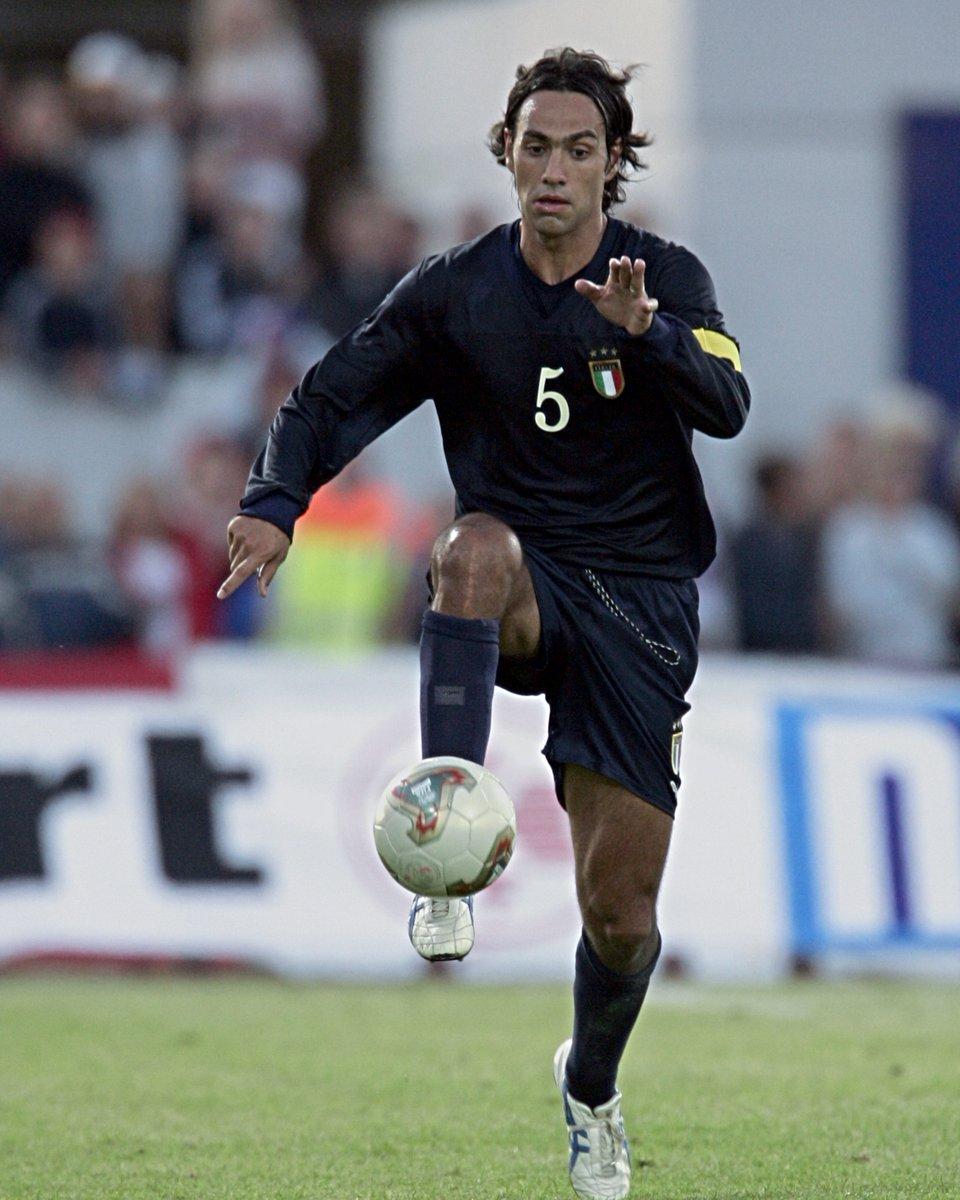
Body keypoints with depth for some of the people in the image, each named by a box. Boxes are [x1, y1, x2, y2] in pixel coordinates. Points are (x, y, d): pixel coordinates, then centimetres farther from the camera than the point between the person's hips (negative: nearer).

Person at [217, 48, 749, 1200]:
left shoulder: (667, 279, -2)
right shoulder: (453, 290, 1)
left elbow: (726, 407, -18)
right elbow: (330, 400, 4)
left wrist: (645, 331, -37)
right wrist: (273, 502, -16)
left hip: (640, 604, 0)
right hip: (521, 587, 0)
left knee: (620, 911, -2)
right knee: (476, 546, -40)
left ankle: (591, 1087, 32)